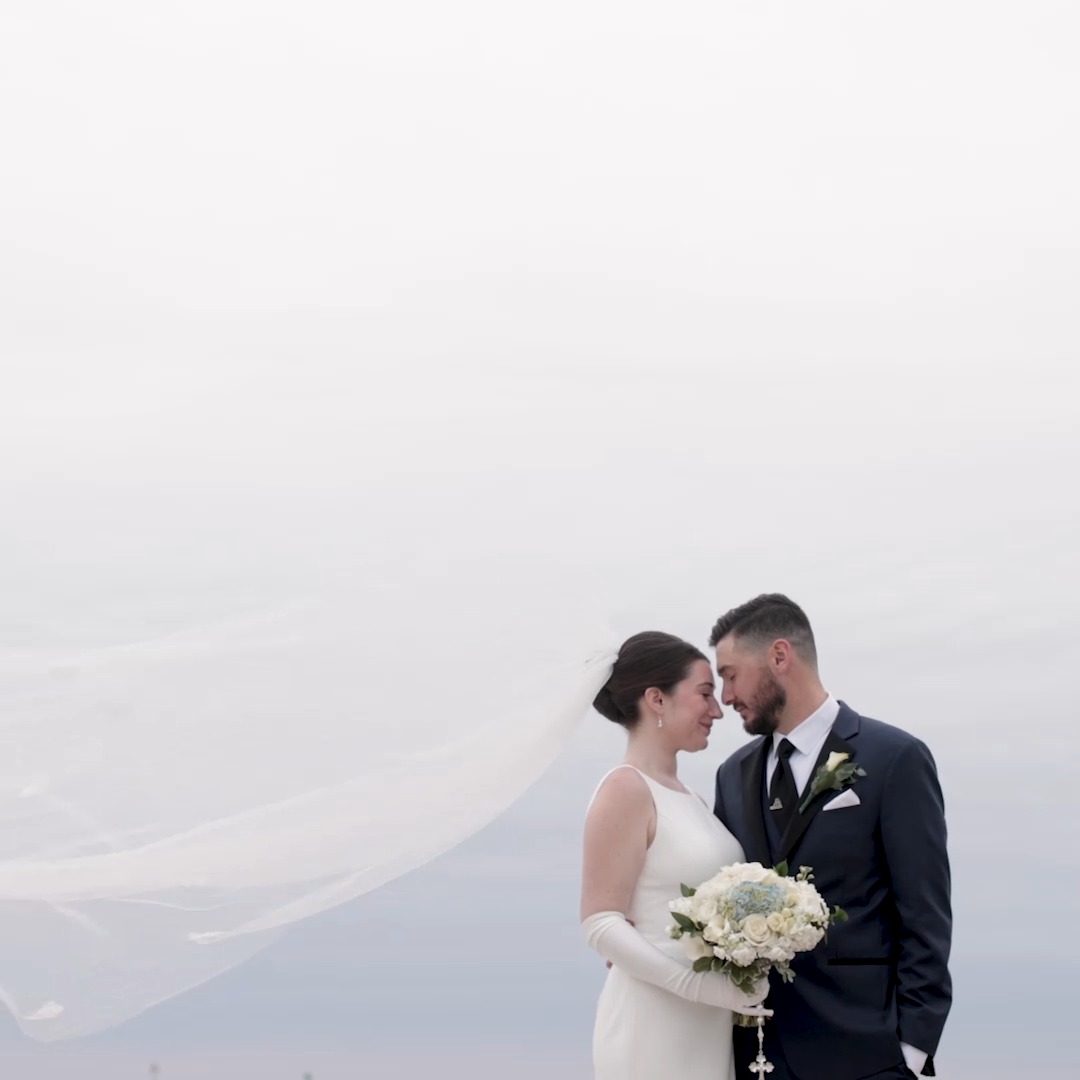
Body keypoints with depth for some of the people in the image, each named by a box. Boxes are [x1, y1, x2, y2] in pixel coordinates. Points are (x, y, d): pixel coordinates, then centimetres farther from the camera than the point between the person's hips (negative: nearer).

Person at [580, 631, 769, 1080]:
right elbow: (601, 924, -17)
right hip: (652, 1026, -8)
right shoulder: (626, 790, -10)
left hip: (706, 1027, 8)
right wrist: (696, 984, -25)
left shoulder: (688, 799, 13)